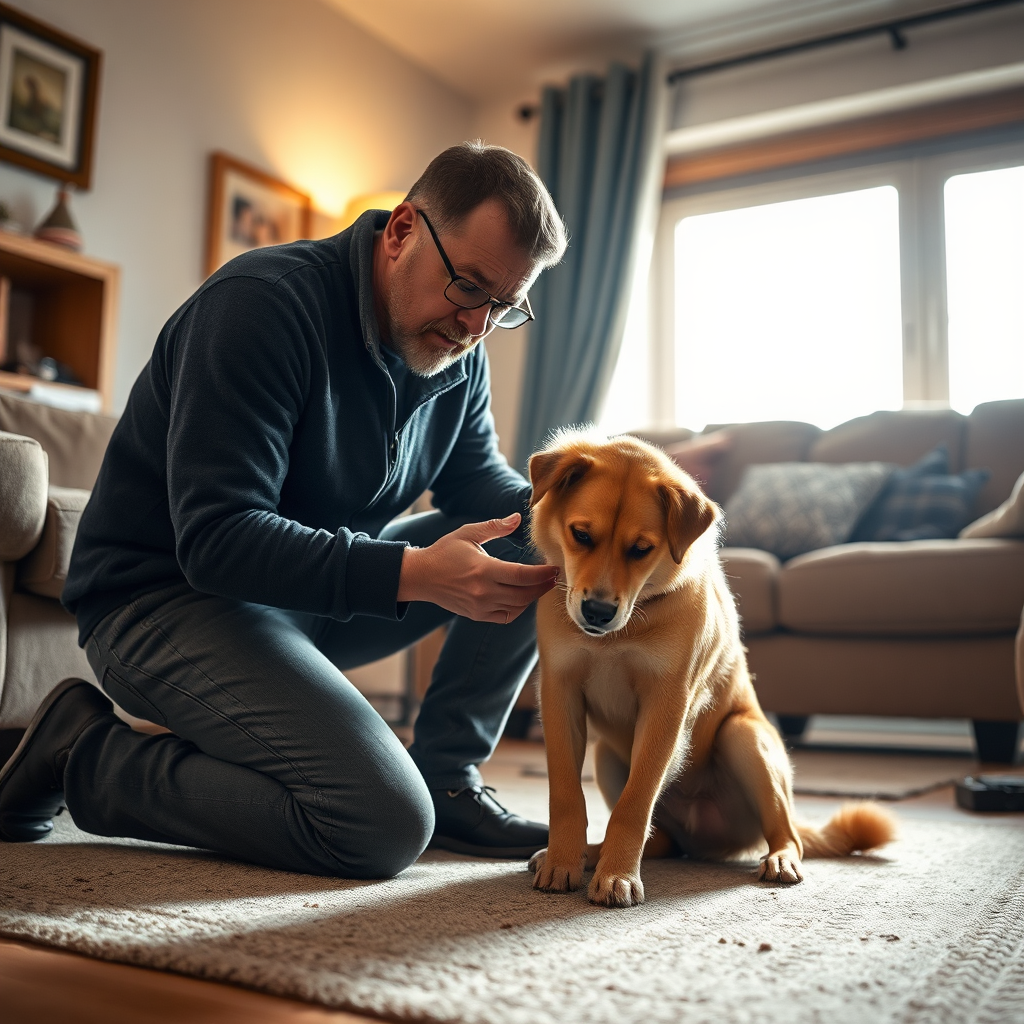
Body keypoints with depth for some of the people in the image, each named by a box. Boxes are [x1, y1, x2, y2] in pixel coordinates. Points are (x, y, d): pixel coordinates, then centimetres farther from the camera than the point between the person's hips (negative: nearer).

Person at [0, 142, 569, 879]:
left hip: (318, 592, 8)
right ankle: (85, 757, -6)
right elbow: (216, 540, -28)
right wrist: (414, 572, -38)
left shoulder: (458, 347, 3)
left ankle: (445, 776, 2)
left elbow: (478, 482, 10)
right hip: (168, 596, -8)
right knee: (384, 827, -25)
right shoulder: (264, 303, -22)